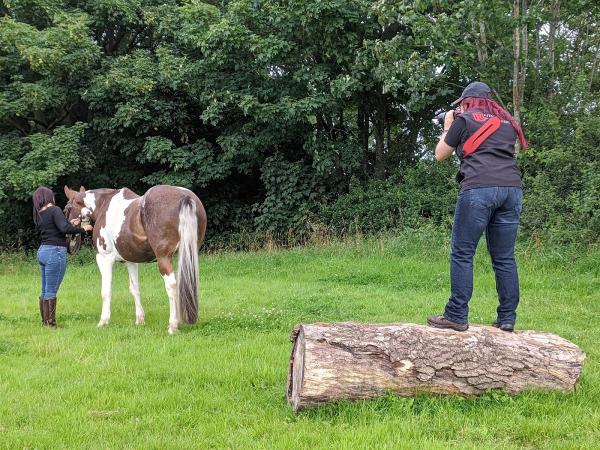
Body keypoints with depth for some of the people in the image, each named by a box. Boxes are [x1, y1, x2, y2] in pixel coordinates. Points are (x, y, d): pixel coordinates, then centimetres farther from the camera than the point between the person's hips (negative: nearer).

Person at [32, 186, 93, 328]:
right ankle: (51, 323, -3)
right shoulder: (54, 210, -11)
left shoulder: (38, 215, 13)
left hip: (42, 251, 9)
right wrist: (82, 229, -12)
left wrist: (70, 224, 19)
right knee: (51, 291, -6)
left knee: (45, 291, 15)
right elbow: (64, 229, -24)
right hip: (55, 252, -9)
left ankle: (45, 321, 21)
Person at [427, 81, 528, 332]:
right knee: (505, 257, 8)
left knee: (462, 253, 0)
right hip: (512, 188, 5)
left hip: (478, 189, -5)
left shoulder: (464, 120, 8)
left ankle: (457, 316, -3)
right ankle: (507, 318, 9)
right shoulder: (506, 122, 22)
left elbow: (440, 155, 16)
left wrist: (447, 127, 32)